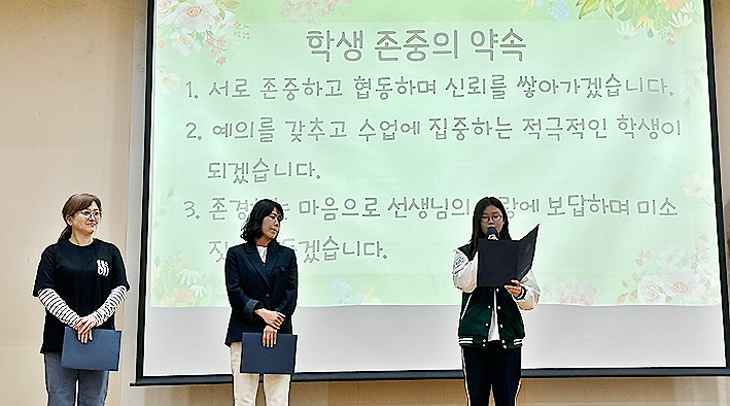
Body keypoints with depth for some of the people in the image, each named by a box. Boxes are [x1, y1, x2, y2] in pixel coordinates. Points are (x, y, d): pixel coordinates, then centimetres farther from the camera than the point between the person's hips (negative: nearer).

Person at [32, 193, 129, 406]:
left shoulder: (110, 252, 11)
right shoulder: (53, 253, 5)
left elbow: (120, 290, 3)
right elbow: (45, 293, -5)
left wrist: (96, 317, -13)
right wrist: (75, 321, -17)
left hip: (98, 341, 2)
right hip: (60, 341, -1)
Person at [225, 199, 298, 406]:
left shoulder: (287, 255, 15)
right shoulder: (236, 254, 10)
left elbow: (291, 293, 5)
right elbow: (234, 292, -1)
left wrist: (273, 324, -9)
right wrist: (261, 312, -14)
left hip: (278, 335, 2)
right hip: (244, 334, -2)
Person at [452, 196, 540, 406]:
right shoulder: (464, 253, 8)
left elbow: (534, 296, 5)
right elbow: (464, 283, -12)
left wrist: (520, 294, -17)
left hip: (508, 336, 1)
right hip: (475, 337, -1)